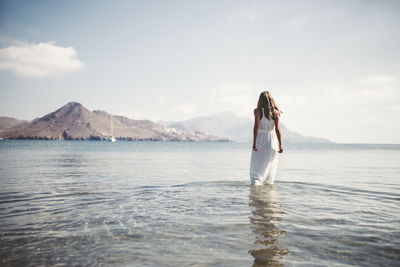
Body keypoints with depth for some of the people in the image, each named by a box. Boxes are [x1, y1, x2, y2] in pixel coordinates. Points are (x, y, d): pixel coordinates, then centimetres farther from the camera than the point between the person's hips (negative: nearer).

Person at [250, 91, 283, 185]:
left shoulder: (258, 111, -8)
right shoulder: (275, 112, -2)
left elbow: (256, 126, -15)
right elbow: (277, 129, -6)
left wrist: (254, 143, -16)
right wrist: (280, 145, -4)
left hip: (259, 140, -2)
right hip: (271, 141, 2)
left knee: (257, 164, 5)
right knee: (269, 163, 16)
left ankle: (255, 180, -14)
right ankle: (268, 182, 25)